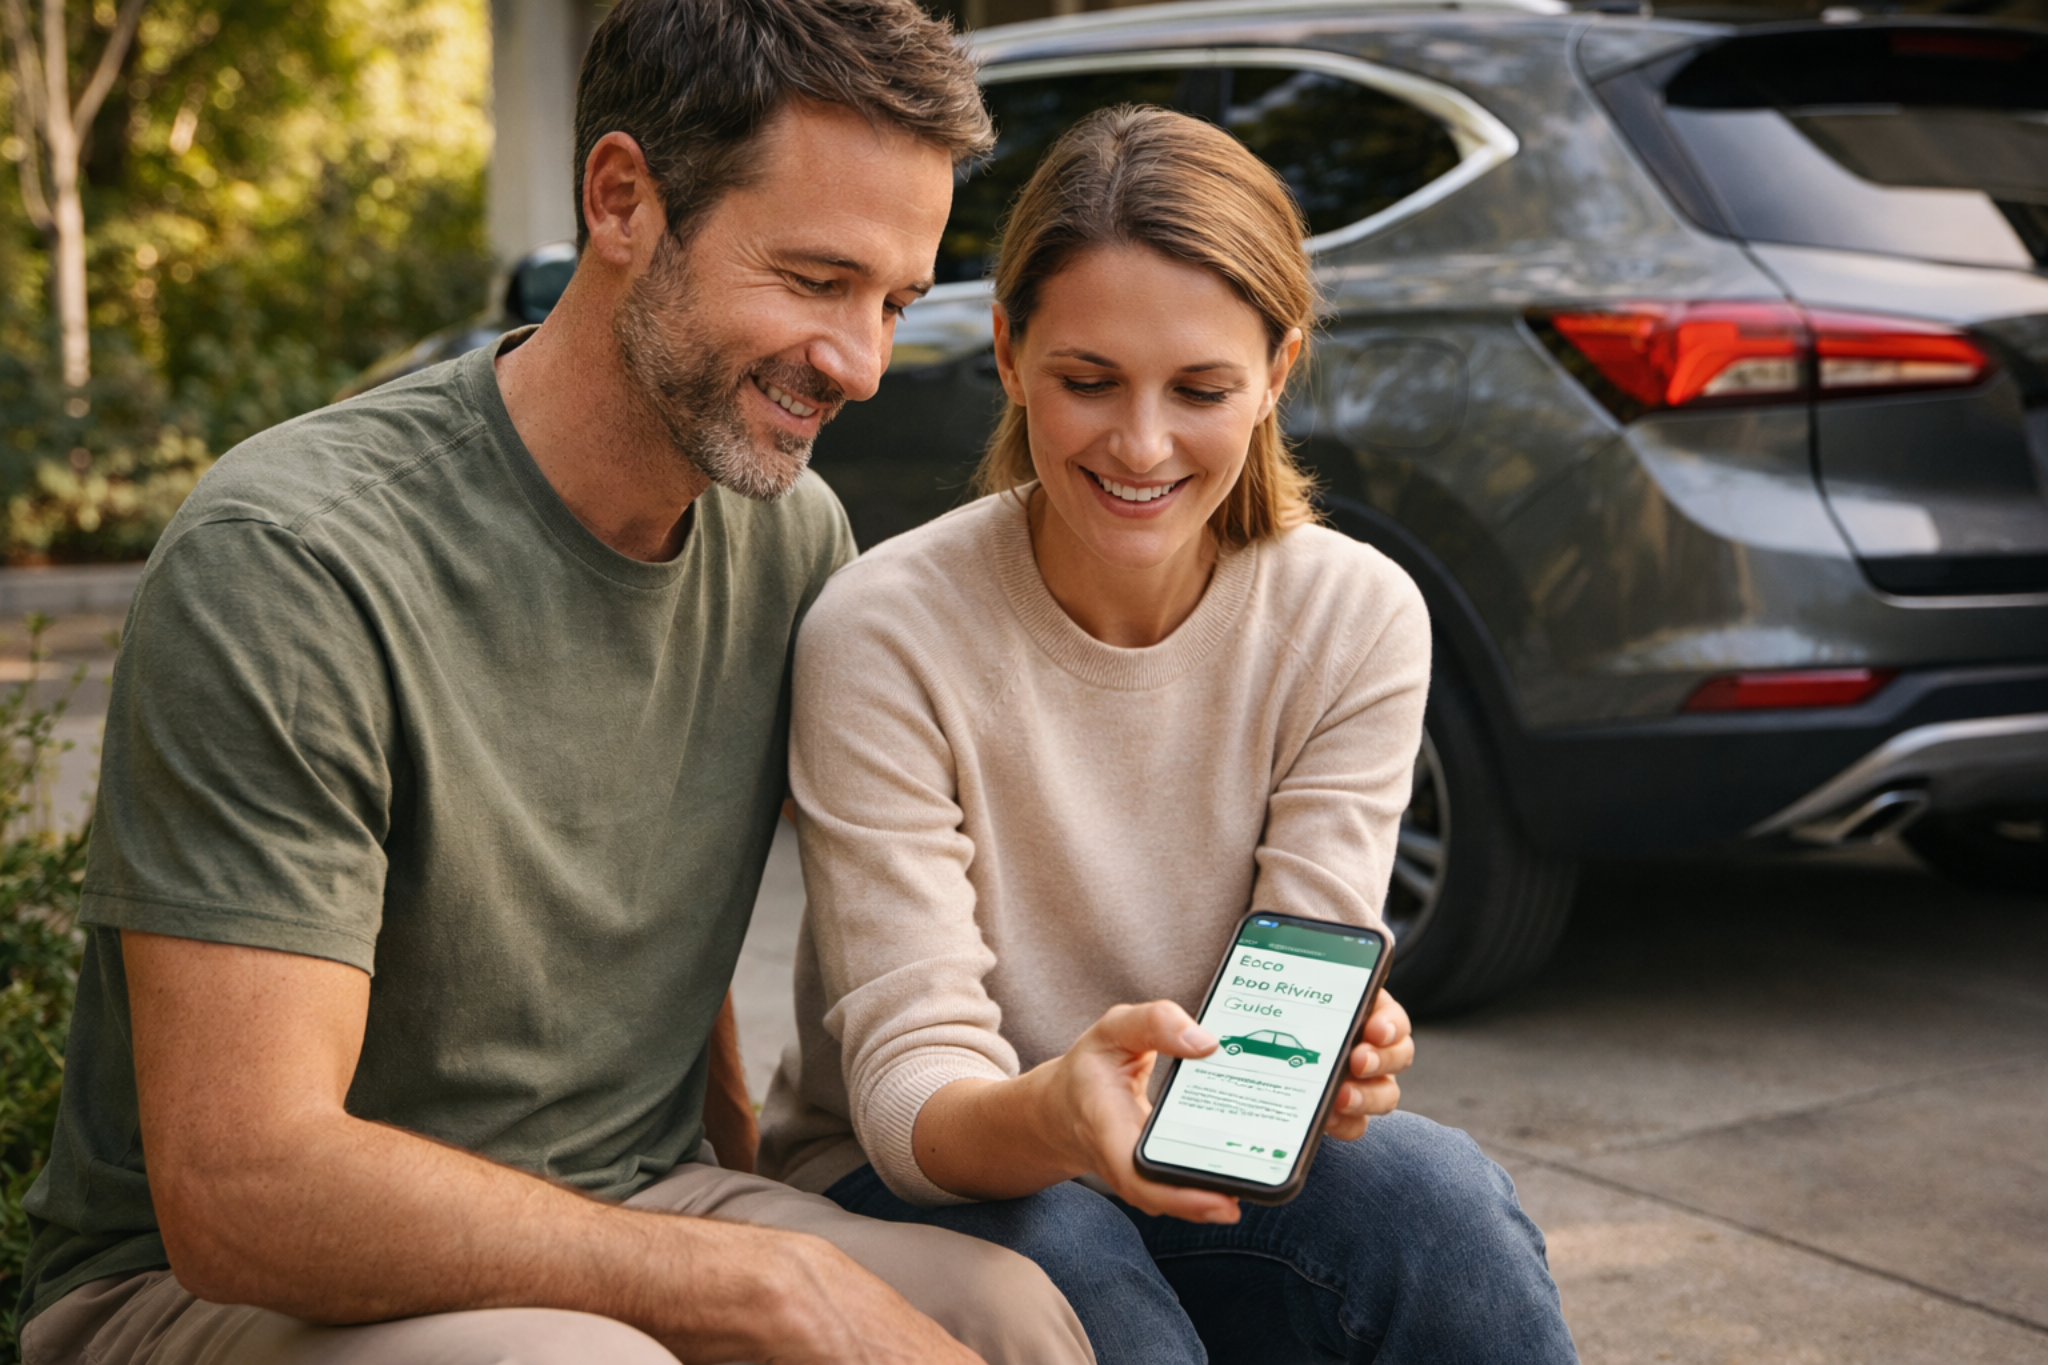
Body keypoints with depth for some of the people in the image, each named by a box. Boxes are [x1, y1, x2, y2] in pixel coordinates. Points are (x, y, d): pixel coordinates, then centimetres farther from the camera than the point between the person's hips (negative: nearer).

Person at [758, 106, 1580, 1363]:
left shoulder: (1358, 622, -9)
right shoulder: (886, 634, -19)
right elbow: (908, 1091, -22)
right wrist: (1050, 1116, -45)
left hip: (1207, 1175, 3)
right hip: (915, 1187, -2)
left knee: (1433, 1195, -30)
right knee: (1066, 1261, -36)